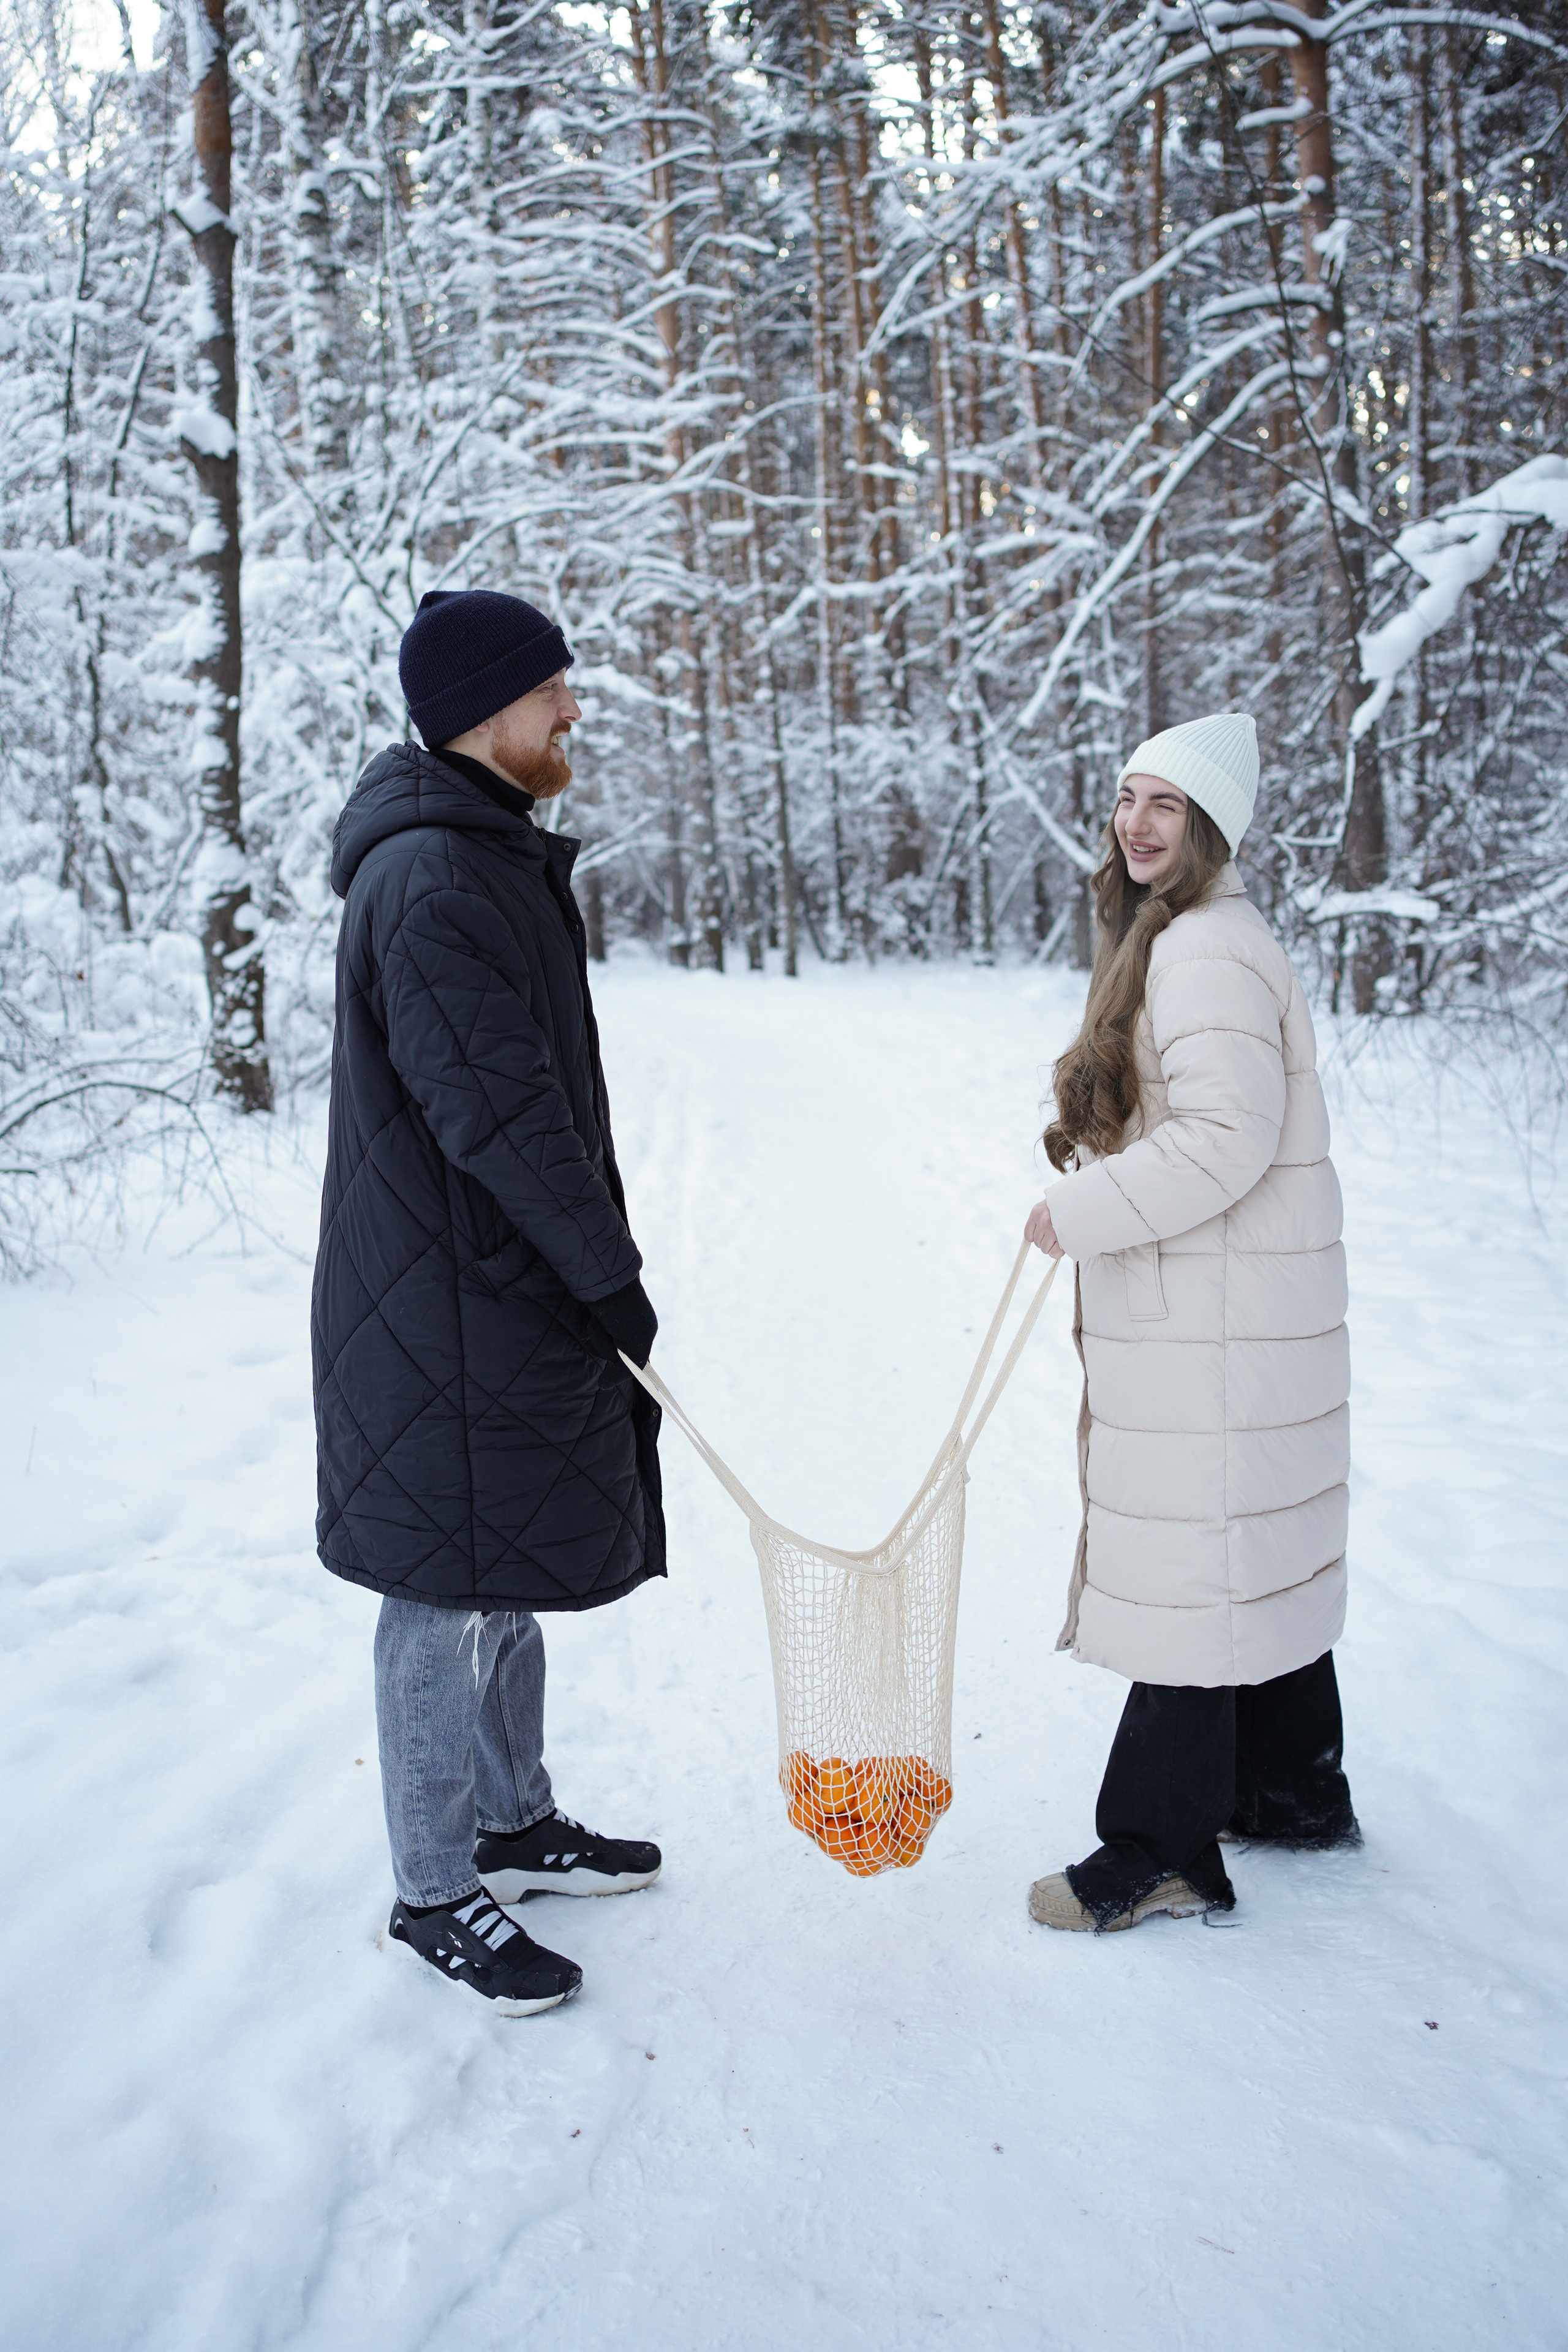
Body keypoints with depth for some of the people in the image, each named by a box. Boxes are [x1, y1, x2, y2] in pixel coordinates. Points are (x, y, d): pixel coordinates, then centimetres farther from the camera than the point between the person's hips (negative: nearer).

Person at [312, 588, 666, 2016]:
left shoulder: (502, 860, 15)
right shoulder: (428, 882, -20)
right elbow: (495, 1110, -23)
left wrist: (594, 1267, 17)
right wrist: (609, 1271, -15)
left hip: (518, 1296, 11)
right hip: (443, 1315, -11)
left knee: (515, 1577, 20)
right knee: (447, 1595, 2)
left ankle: (515, 1823, 37)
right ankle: (436, 1893, 17)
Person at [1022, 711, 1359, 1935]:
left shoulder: (1208, 951, -17)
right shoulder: (1171, 940, 18)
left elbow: (1226, 1139, -25)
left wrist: (1078, 1215, -17)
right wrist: (1094, 1165, 13)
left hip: (1217, 1327, -11)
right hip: (1199, 1311, 11)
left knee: (1191, 1569, -4)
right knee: (1258, 1555, 19)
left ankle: (1164, 1853, 7)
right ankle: (1299, 1792, 34)